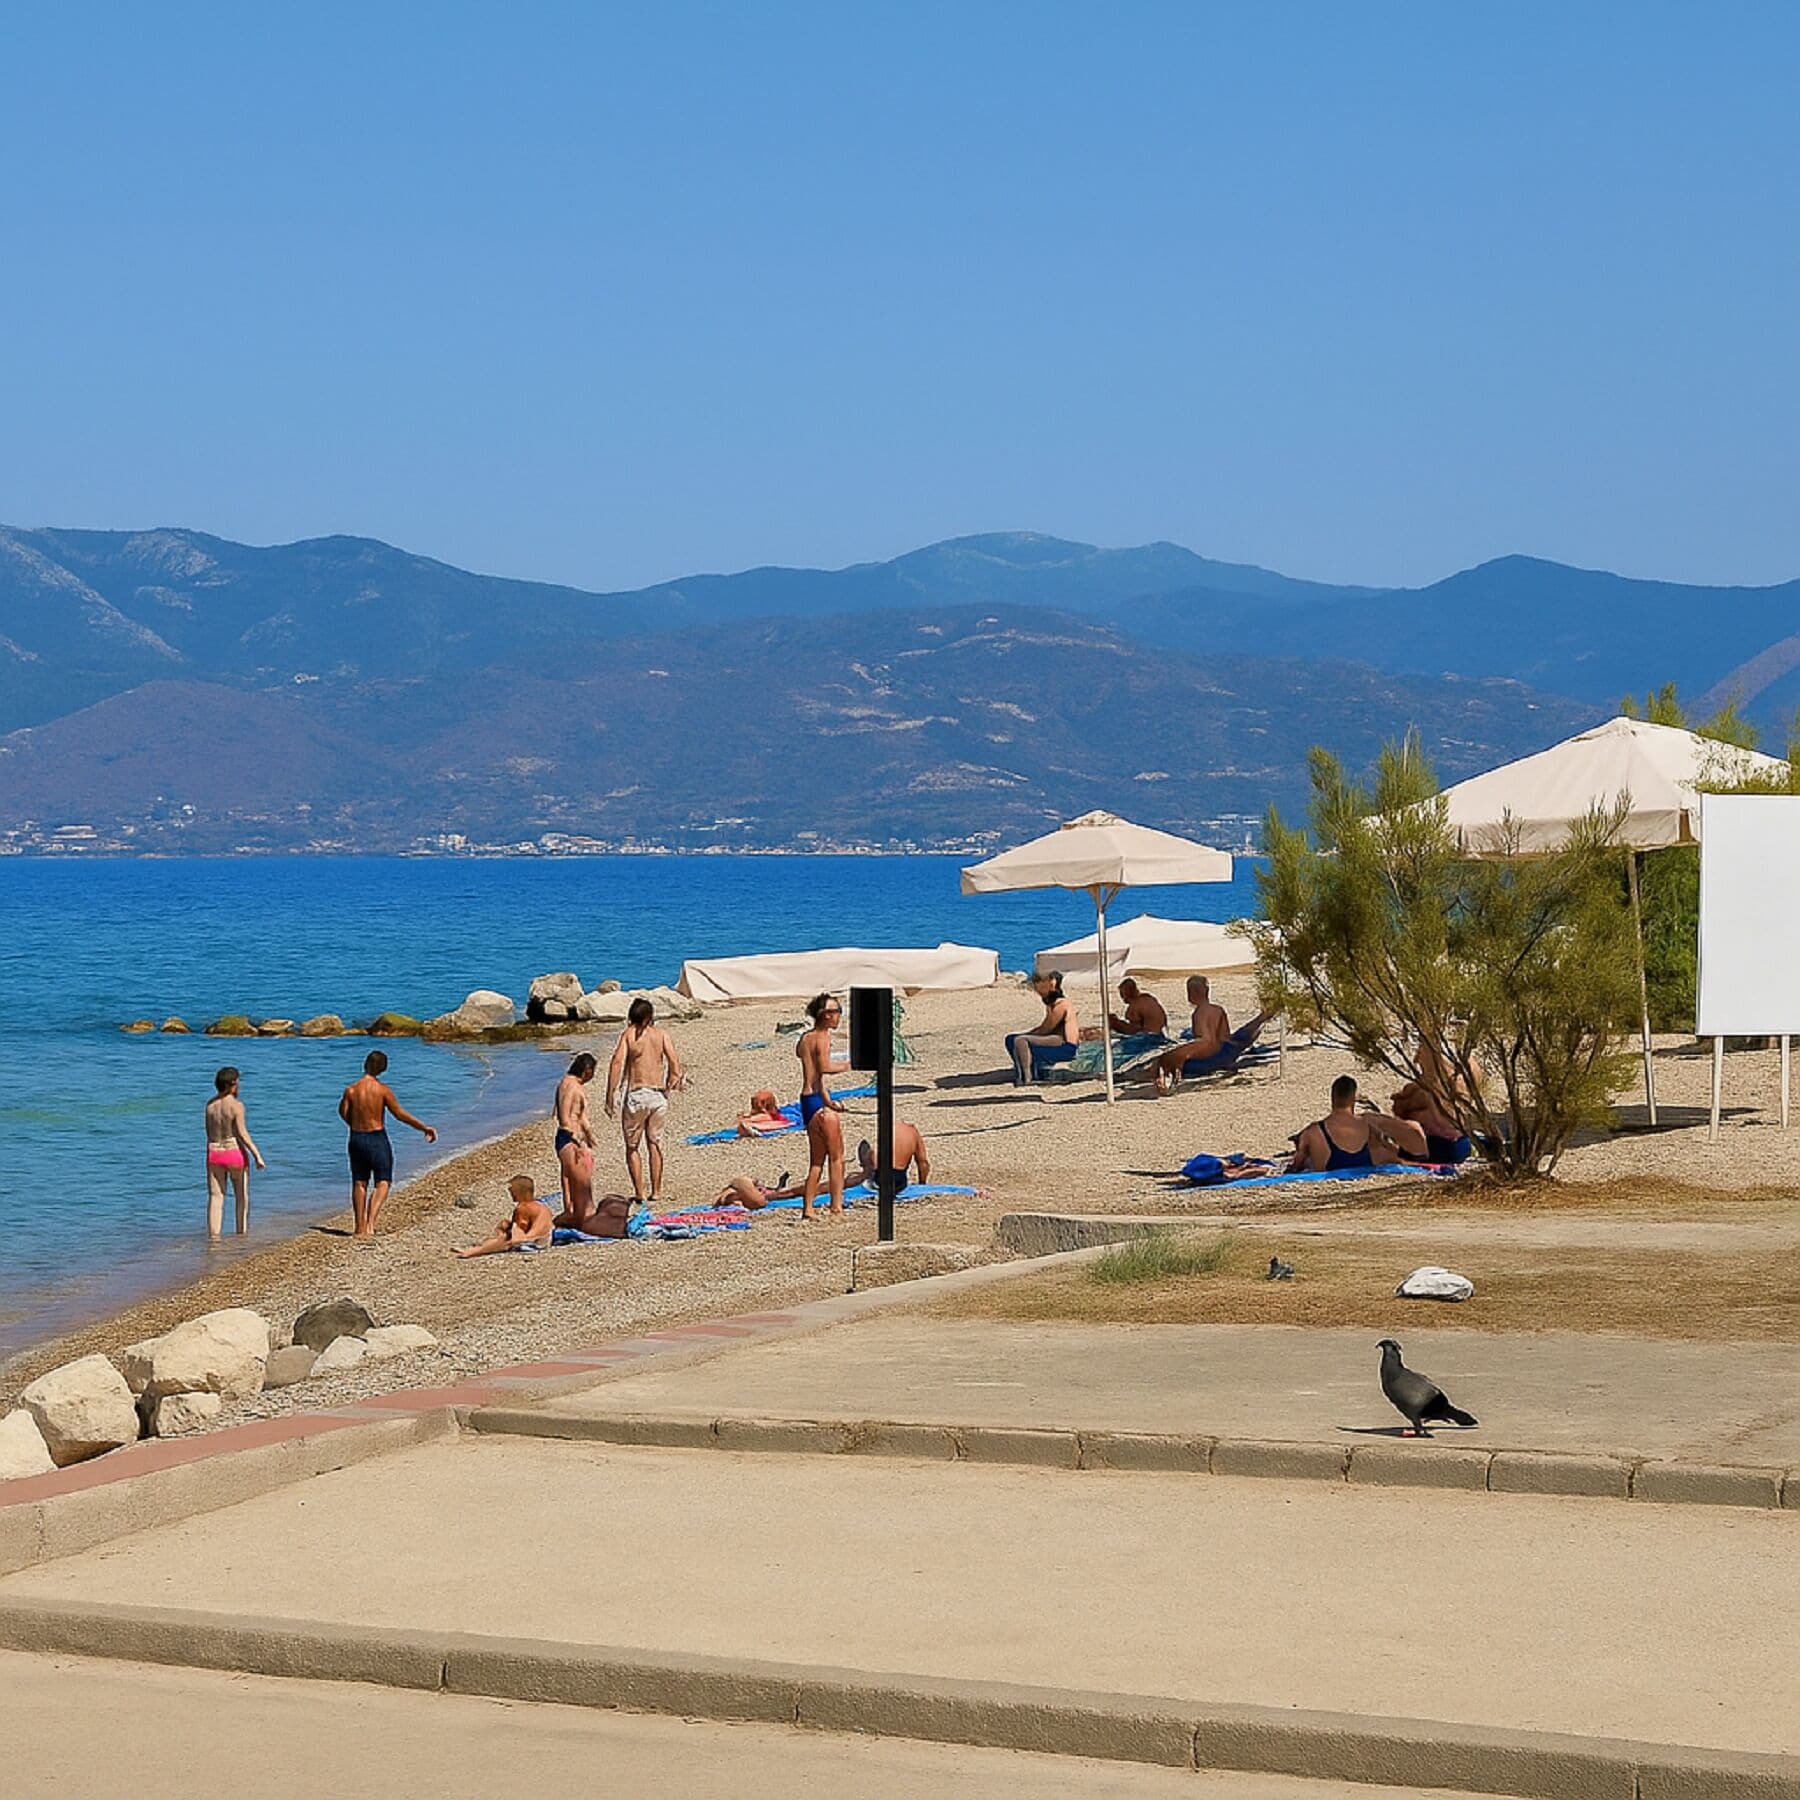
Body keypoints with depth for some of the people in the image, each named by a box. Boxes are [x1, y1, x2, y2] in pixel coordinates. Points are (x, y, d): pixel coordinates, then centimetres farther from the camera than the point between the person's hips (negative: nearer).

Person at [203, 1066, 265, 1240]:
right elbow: (242, 1134, -16)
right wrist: (257, 1155, -14)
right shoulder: (236, 1105, -13)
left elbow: (209, 1132, 9)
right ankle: (241, 1232, 19)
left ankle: (213, 1235, -7)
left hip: (214, 1153, 4)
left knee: (215, 1197, 2)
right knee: (242, 1197, 14)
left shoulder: (210, 1104, 3)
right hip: (235, 1152, -4)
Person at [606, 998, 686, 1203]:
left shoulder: (628, 1034, 0)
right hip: (658, 1095, 3)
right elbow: (674, 1061, -6)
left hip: (636, 1095, -3)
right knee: (655, 1145, 16)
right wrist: (674, 1081, 8)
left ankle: (639, 1193, 2)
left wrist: (610, 1098, -10)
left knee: (632, 1147, 9)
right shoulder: (662, 1034, 6)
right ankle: (656, 1191, 15)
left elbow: (617, 1063, -10)